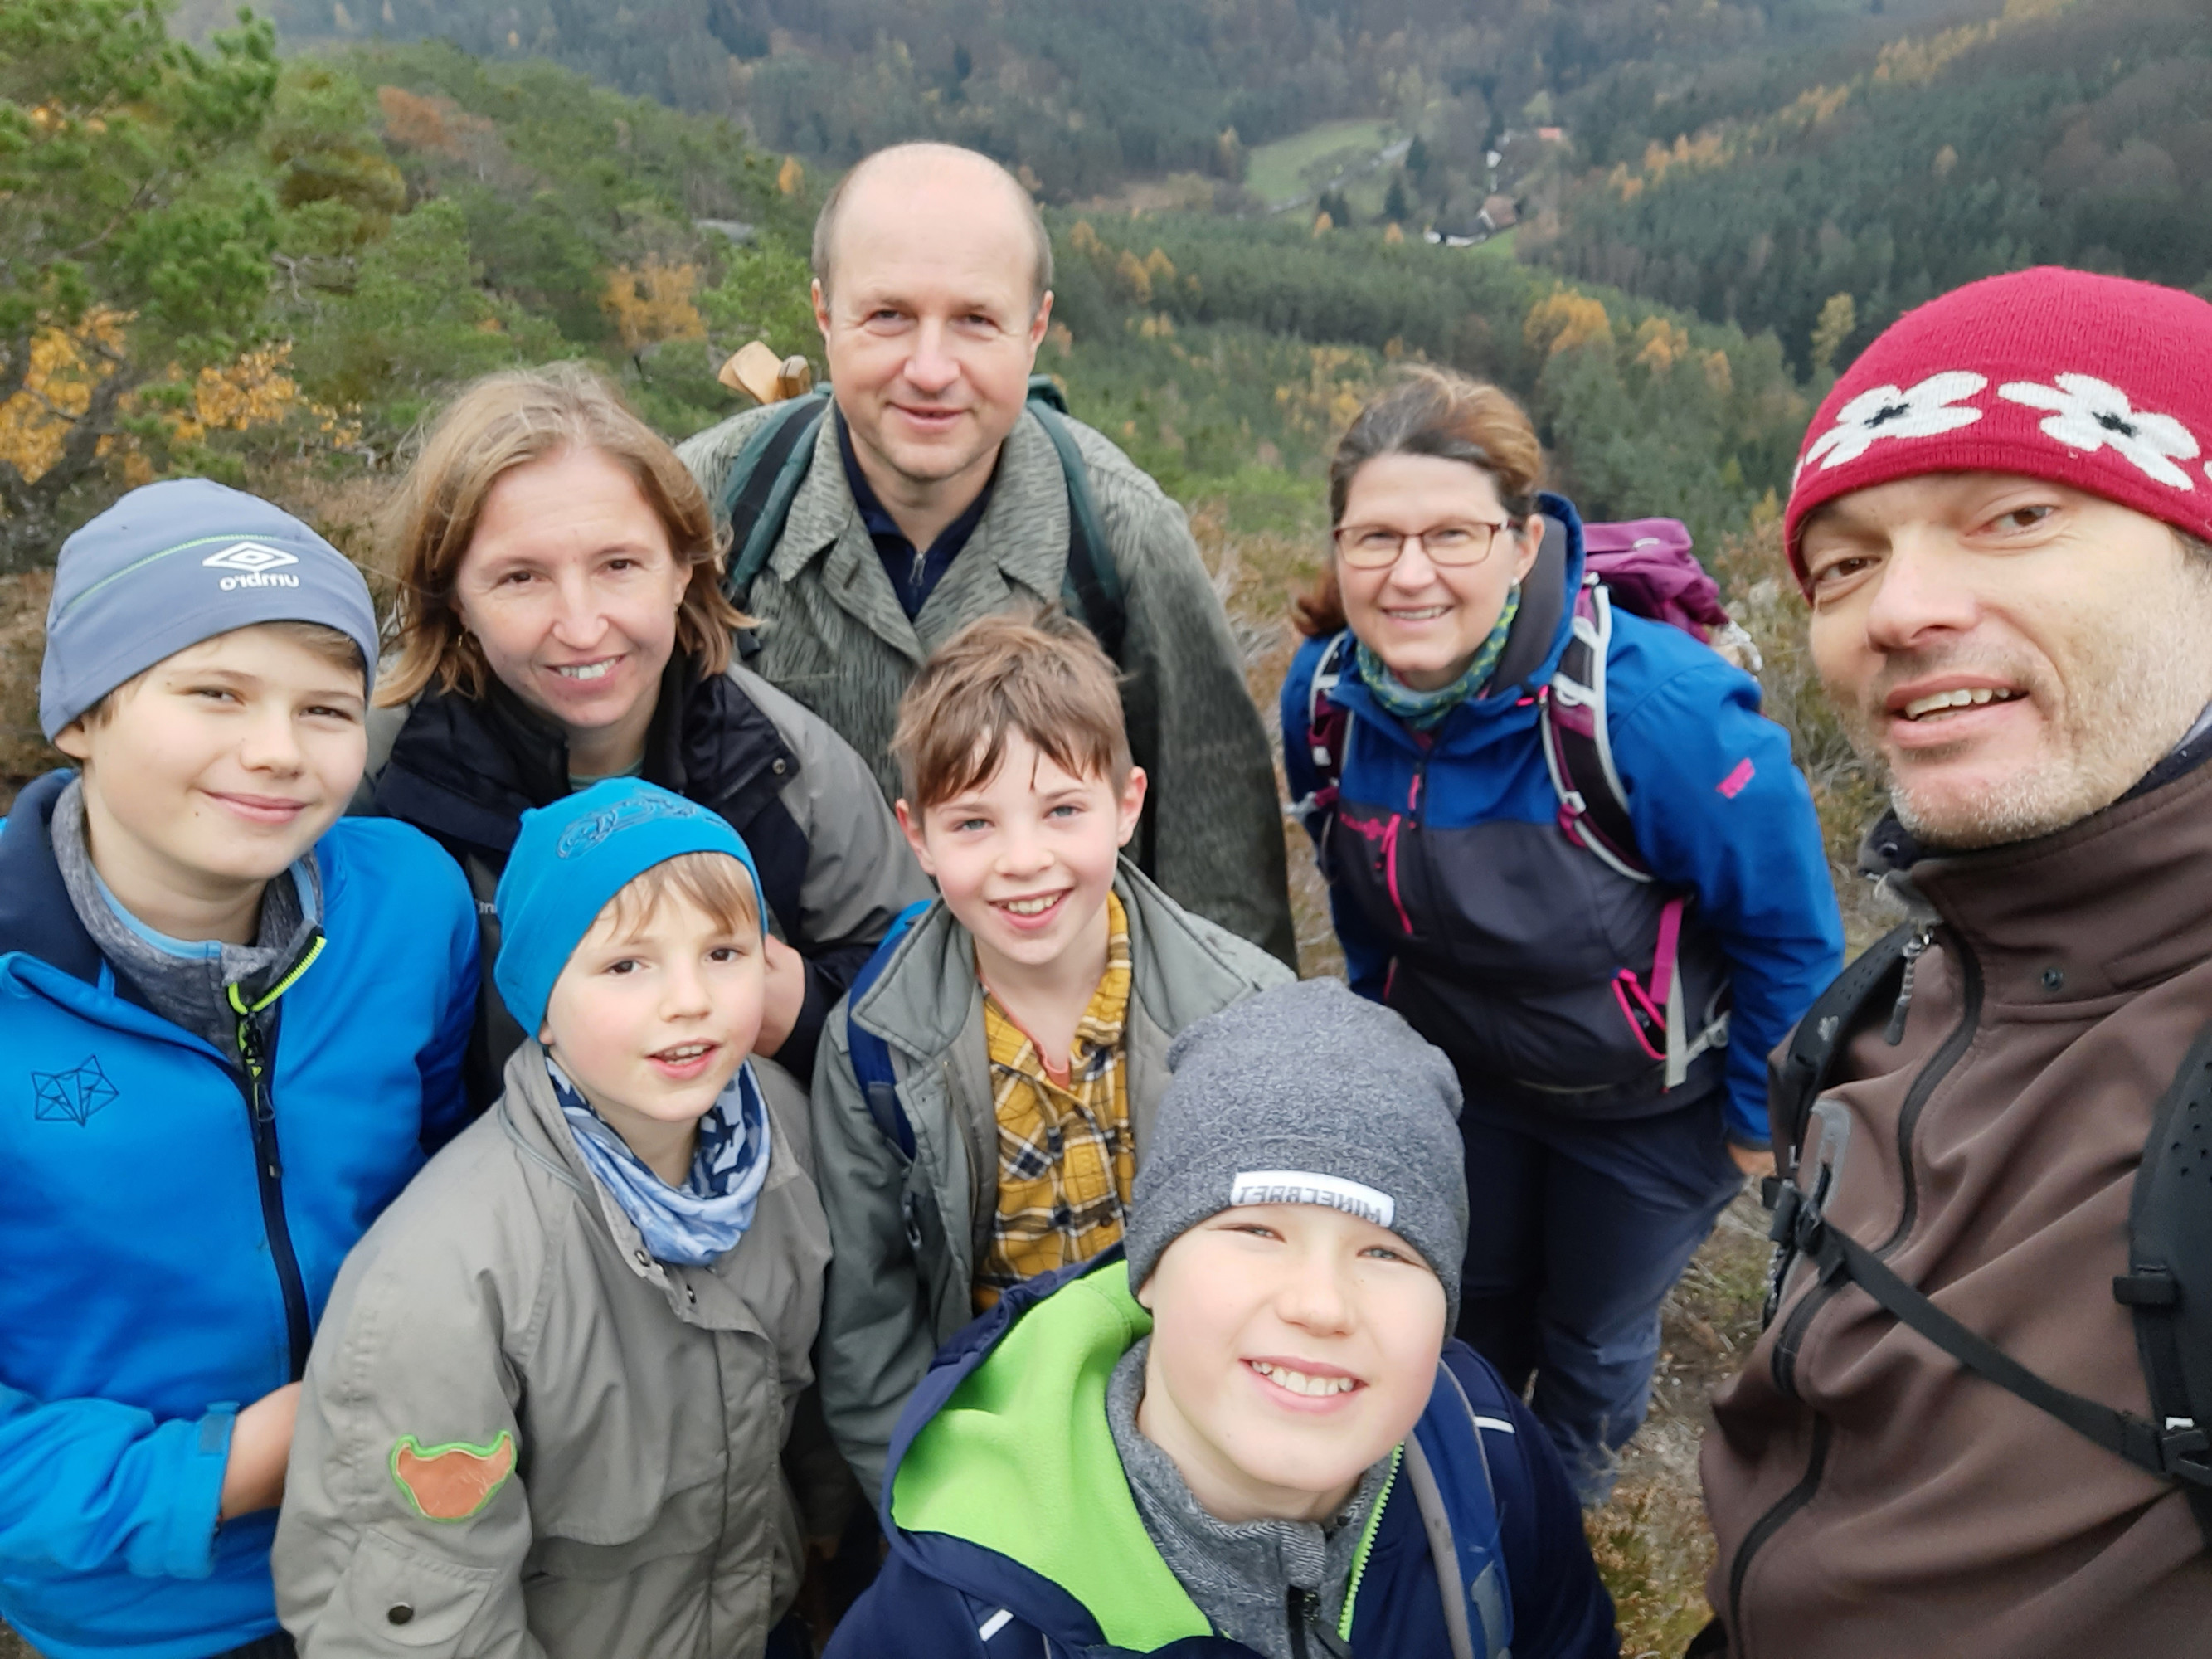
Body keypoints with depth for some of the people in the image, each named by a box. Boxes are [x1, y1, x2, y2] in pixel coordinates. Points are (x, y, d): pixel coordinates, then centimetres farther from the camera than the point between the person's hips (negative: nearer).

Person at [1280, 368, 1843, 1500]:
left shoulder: (1658, 706, -36)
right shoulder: (1324, 692, -20)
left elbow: (1790, 928, -20)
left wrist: (1760, 1118, -9)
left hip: (1647, 1103, -3)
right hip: (1454, 1074, 4)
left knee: (1593, 1334, 21)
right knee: (1464, 1311, 26)